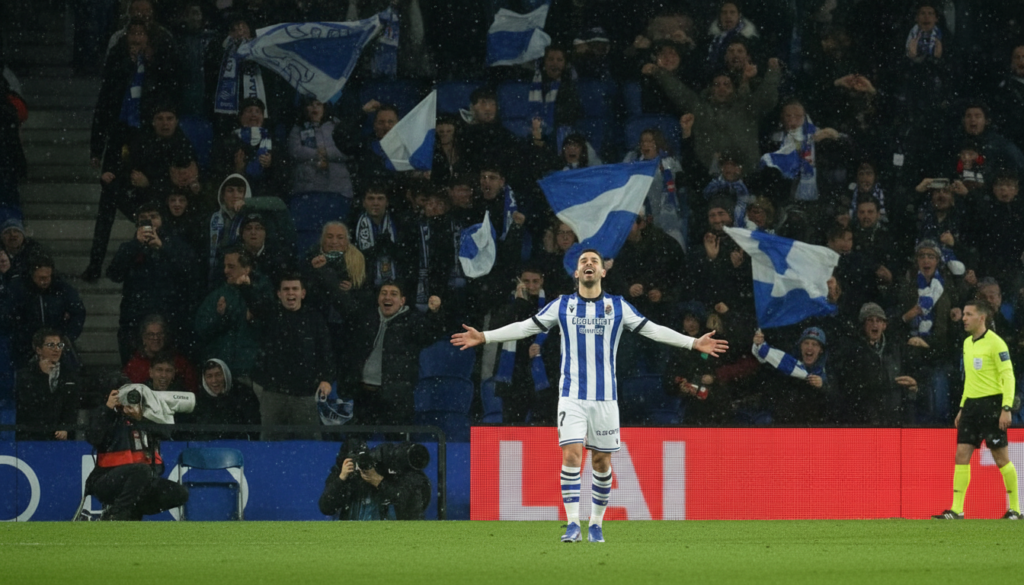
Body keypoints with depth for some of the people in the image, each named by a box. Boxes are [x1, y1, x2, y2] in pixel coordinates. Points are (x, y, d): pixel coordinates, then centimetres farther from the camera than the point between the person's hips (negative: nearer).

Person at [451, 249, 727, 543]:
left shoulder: (618, 307, 6)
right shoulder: (562, 305, 5)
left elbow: (653, 330, 9)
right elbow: (525, 327, 9)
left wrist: (694, 343, 4)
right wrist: (482, 337, 3)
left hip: (605, 397, 1)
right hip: (572, 396, -1)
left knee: (602, 463, 5)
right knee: (571, 455, -15)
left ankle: (596, 524, 18)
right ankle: (573, 525, -14)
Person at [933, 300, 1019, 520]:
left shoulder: (995, 343, -10)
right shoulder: (967, 343, 14)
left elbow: (1008, 377, -13)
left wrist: (1006, 408, -19)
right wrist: (962, 408, 21)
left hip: (991, 403, -8)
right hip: (971, 404, 8)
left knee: (1001, 458, -2)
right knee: (961, 454, -1)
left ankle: (1015, 508, 8)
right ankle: (957, 510, -1)